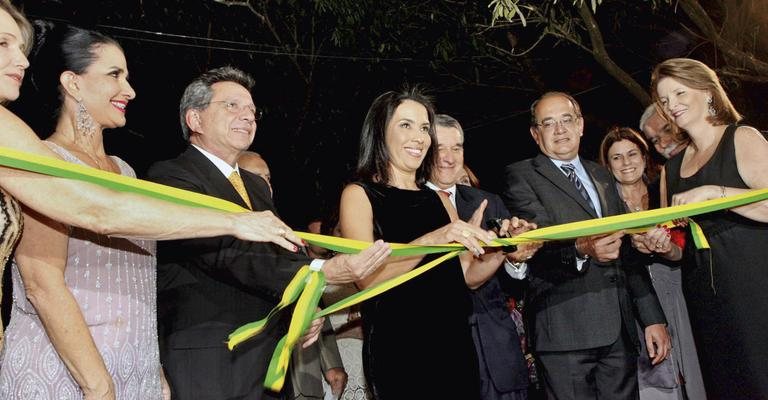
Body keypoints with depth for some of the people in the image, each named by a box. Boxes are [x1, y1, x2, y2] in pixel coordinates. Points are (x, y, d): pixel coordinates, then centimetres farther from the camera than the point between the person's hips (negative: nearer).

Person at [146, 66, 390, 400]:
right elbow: (226, 254, -22)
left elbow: (285, 252, 13)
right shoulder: (169, 177, -10)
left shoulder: (257, 185, 18)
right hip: (208, 365, -7)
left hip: (272, 356, 7)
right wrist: (323, 272, -30)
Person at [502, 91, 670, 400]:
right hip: (564, 330, -5)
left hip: (619, 328, 6)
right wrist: (581, 249, -35)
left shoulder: (601, 176, 19)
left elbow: (627, 249, 19)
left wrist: (652, 316, 15)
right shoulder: (520, 176, 0)